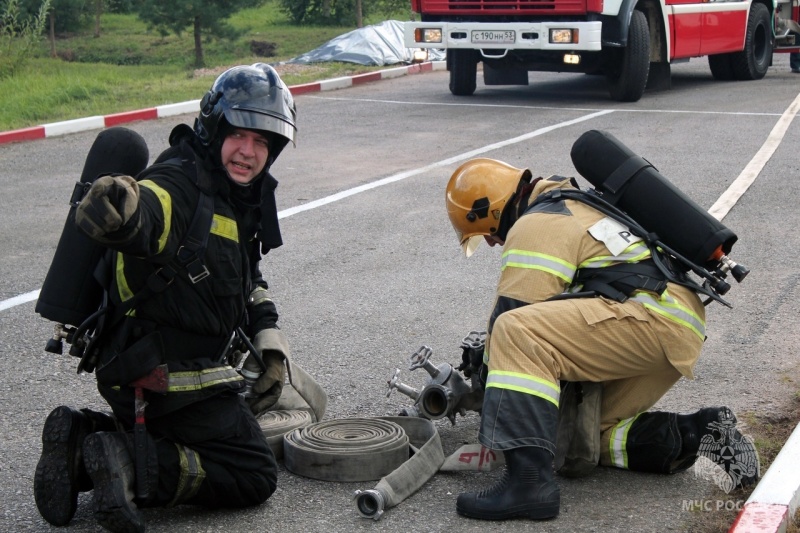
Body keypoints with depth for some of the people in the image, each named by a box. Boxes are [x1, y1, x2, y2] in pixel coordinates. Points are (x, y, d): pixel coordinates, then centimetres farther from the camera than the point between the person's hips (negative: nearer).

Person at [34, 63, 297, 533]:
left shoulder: (239, 194, 9)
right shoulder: (179, 187, -21)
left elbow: (247, 281, 21)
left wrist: (270, 342, 10)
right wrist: (115, 207, -65)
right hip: (168, 377, -9)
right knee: (254, 476, -3)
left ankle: (84, 438, 10)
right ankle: (128, 466, -13)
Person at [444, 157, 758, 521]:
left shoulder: (534, 225, -4)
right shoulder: (568, 204, 28)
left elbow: (512, 315, -10)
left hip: (656, 314, -11)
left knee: (515, 332, -25)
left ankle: (528, 481, -34)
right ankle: (697, 433, 5)